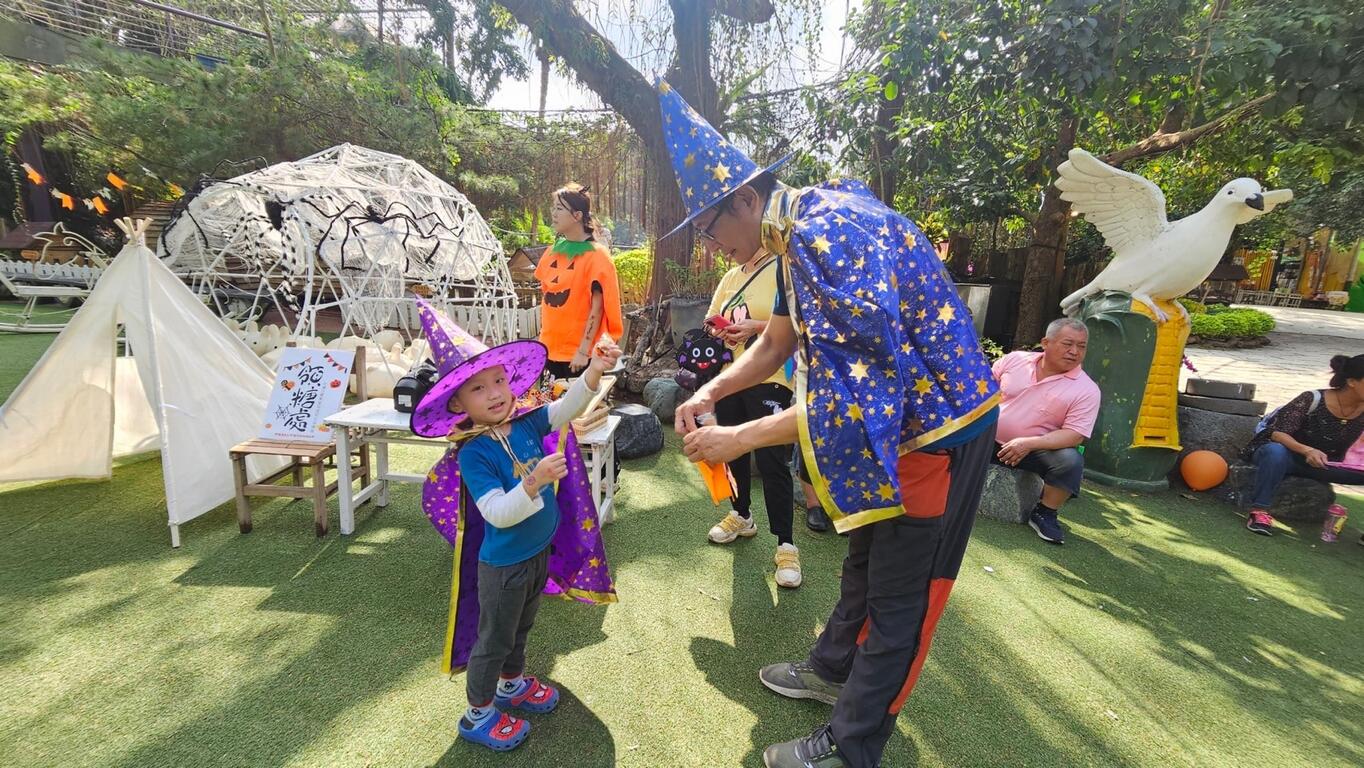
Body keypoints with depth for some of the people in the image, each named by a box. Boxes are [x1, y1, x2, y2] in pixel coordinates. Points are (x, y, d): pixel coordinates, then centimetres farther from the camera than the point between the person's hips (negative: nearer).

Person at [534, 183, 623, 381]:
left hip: (578, 352, -6)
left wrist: (584, 351, -17)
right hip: (550, 349, 6)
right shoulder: (554, 250, 8)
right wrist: (543, 337, 12)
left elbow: (597, 307, -13)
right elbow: (546, 296, 15)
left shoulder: (596, 255, -10)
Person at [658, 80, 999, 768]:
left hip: (938, 427, -9)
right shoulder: (797, 236, 3)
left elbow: (852, 389, -33)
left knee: (900, 595, 7)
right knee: (866, 557, 24)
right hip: (894, 418, 10)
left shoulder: (834, 228, -28)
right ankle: (833, 668, 46)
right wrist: (711, 392, -2)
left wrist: (739, 438, -26)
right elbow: (776, 343, 11)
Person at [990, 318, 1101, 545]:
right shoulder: (1015, 359, 1)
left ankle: (1044, 514, -4)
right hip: (987, 438, 2)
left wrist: (1028, 444, -26)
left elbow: (1074, 435, -13)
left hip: (1037, 449, -1)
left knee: (1071, 461, -29)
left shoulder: (1087, 390, -7)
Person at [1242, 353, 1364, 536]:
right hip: (1290, 456, -6)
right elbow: (1277, 433, -24)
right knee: (1276, 452, -39)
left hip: (1324, 463, 6)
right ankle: (1260, 511, -33)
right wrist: (1307, 450, -40)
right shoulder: (1313, 399, -19)